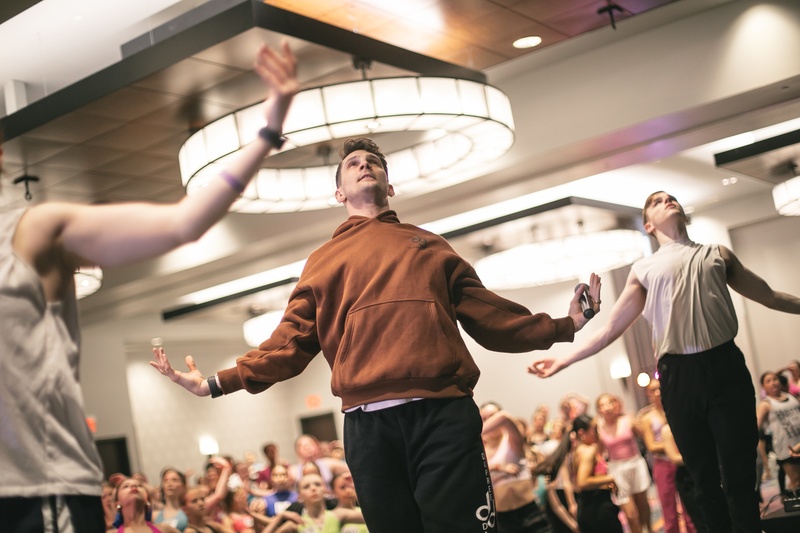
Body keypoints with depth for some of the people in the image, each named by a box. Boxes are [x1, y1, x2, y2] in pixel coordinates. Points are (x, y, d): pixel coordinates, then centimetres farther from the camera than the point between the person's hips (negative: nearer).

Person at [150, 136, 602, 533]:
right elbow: (292, 341, 14)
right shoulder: (323, 260, 21)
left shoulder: (430, 246, 22)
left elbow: (488, 315, 17)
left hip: (445, 415, 0)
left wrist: (562, 327, 7)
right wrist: (218, 383, 3)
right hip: (368, 424, 1)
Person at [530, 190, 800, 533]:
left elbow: (768, 296, 24)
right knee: (704, 475, 6)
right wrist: (565, 360, 5)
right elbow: (611, 329, 13)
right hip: (679, 375, 0)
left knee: (739, 473, -4)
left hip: (726, 366, 0)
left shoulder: (717, 254, 17)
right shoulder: (644, 269, 13)